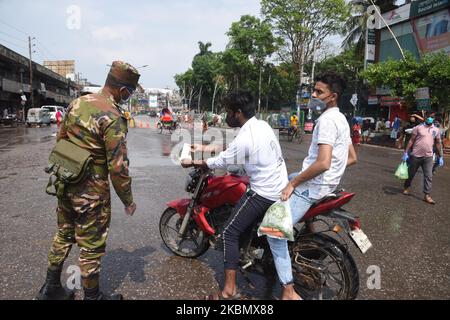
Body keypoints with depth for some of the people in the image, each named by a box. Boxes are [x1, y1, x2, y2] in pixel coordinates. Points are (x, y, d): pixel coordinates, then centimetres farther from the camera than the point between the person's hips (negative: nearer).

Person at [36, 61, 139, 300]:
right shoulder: (113, 117, -22)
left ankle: (50, 288, 38)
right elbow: (118, 166, -22)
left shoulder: (77, 102, 4)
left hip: (66, 184, 8)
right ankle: (92, 296, 26)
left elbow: (61, 139, 13)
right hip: (91, 192, -8)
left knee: (64, 235, 23)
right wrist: (128, 200, -10)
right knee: (91, 246, 8)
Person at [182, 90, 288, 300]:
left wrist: (192, 163, 4)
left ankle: (230, 289, 0)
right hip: (281, 188, 9)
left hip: (263, 194, -9)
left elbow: (219, 162, -10)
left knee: (230, 234, -3)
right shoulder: (262, 125, 5)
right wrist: (205, 148, 16)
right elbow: (231, 149, 16)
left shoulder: (244, 139, -23)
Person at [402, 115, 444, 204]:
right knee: (411, 173, 11)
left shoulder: (436, 130, 8)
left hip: (428, 157, 3)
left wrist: (440, 157, 13)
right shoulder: (418, 128, -3)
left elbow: (438, 144, 14)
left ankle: (427, 195, 0)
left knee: (428, 176, -3)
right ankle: (406, 188, 32)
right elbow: (411, 140, -4)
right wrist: (406, 152, -9)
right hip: (415, 155, -2)